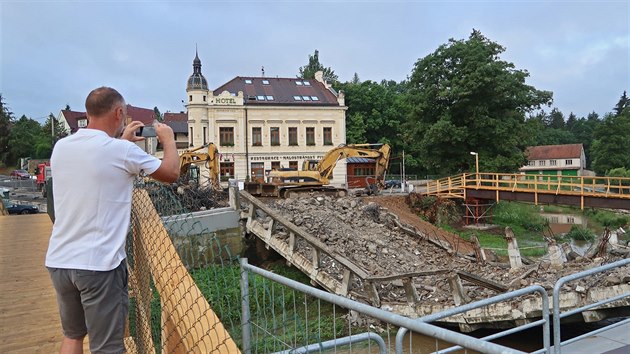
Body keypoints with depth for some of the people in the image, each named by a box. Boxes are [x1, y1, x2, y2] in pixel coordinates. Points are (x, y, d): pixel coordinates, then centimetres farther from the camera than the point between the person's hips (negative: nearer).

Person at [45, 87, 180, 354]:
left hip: (58, 260, 7)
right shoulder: (122, 151, -13)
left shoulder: (61, 147, 4)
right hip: (99, 263, -6)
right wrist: (168, 138, 17)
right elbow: (171, 173, 1)